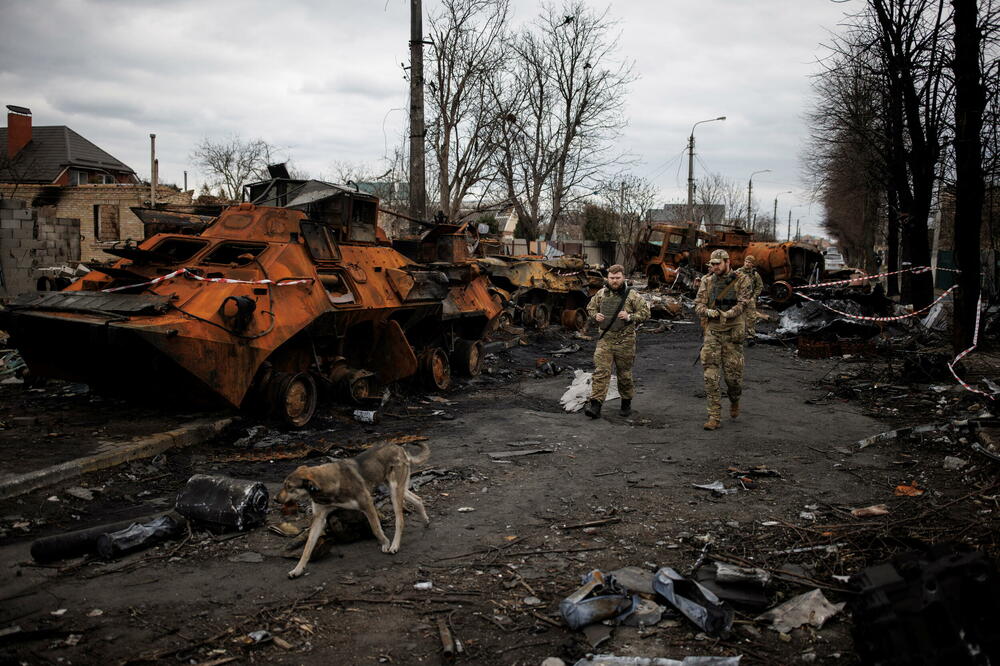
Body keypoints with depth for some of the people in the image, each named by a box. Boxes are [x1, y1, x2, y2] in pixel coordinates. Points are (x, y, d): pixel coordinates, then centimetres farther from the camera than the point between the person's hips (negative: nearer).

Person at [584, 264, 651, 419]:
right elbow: (590, 307, 21)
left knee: (625, 373, 10)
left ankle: (626, 403, 29)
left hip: (624, 341, -2)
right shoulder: (601, 294, 7)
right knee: (601, 371, -8)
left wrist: (630, 317, -16)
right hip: (605, 339, 2)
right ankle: (595, 404, -11)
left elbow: (645, 312, -2)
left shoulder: (632, 296, -3)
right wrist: (595, 315, -1)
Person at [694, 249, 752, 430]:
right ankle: (714, 416, 2)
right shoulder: (707, 281, 6)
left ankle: (734, 401, 35)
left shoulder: (741, 280, -2)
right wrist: (708, 311, -20)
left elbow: (743, 303, -13)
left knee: (733, 375, 2)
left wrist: (726, 314, -26)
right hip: (712, 332, 2)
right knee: (710, 376, -3)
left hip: (732, 333, -2)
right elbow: (698, 305, 2)